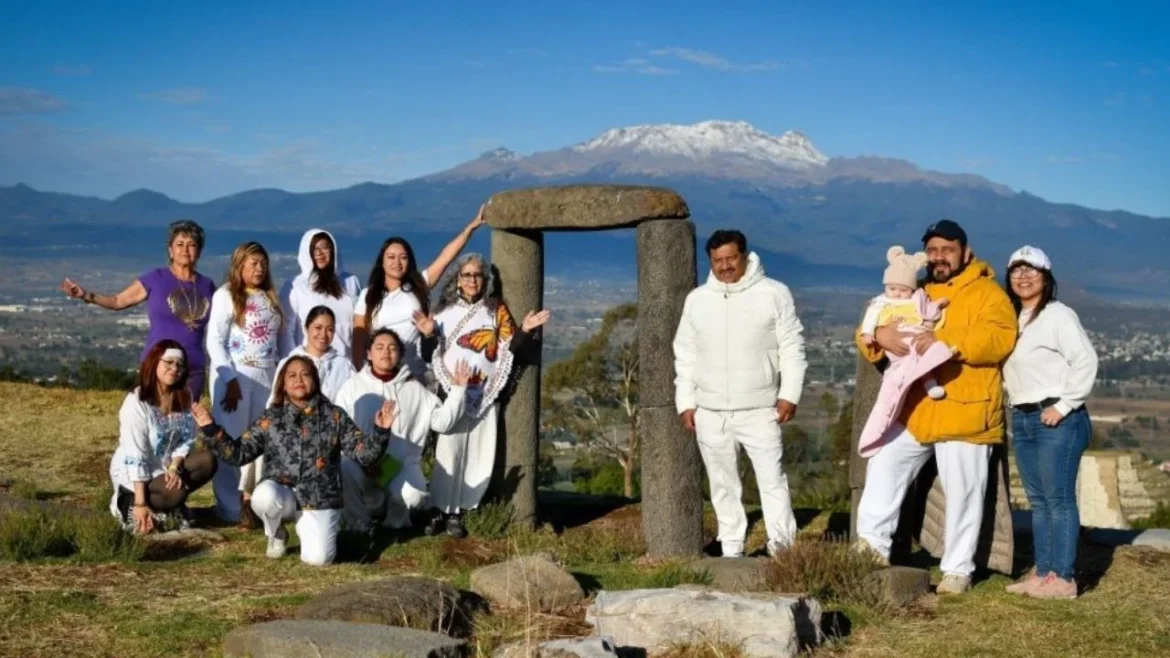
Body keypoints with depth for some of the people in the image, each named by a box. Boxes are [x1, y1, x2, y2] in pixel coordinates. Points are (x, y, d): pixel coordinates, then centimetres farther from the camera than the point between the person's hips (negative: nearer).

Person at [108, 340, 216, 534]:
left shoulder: (183, 397, -3)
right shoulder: (136, 402, -22)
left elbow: (186, 440, -3)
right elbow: (135, 457, -25)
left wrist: (174, 468, -24)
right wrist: (140, 504, -28)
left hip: (165, 466, 6)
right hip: (132, 473, -6)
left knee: (207, 462, -17)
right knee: (175, 493, -30)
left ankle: (171, 507, 1)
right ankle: (128, 505, -4)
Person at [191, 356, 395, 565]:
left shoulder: (334, 416, 2)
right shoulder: (270, 418, 5)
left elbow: (362, 453, -3)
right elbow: (239, 452, 4)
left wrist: (381, 432, -21)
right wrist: (210, 430, -9)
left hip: (320, 499, -1)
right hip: (282, 492, 1)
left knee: (318, 558, -21)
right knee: (264, 496, -35)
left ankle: (305, 528, 18)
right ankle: (277, 535, 1)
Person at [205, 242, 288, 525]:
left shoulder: (270, 297, 14)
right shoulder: (225, 295, -3)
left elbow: (279, 339, 14)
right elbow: (214, 341, -9)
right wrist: (230, 380, -16)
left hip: (266, 376, 5)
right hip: (235, 375, -5)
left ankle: (247, 497, 15)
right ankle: (231, 508, 1)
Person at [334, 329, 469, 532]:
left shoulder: (414, 388, 9)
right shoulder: (354, 385, 6)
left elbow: (441, 421, 3)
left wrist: (458, 390, -8)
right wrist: (362, 458, -15)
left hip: (402, 464, 1)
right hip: (362, 462, 0)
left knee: (413, 493, -31)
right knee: (344, 469, -35)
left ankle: (395, 518, 7)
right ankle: (360, 525, -10)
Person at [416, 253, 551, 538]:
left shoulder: (496, 310, 8)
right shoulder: (445, 311, 4)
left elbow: (511, 347, 6)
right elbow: (429, 356, 4)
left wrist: (524, 331, -11)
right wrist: (428, 335, -14)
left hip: (485, 395, 2)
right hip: (452, 394, -2)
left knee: (479, 456, 0)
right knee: (448, 453, -9)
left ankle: (457, 513, 7)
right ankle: (440, 512, -3)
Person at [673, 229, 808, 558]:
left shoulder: (774, 293, -1)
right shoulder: (697, 299, 9)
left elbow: (792, 348, -2)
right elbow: (685, 355, 12)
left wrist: (789, 394, -10)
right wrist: (685, 402, 7)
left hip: (759, 410, -3)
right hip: (711, 413, 3)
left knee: (772, 479, -7)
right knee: (723, 485, 9)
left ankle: (784, 549, -7)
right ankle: (732, 551, 16)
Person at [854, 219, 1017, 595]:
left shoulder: (987, 293, 0)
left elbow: (1000, 338, -18)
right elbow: (868, 331, 12)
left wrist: (944, 341, -29)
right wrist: (879, 335, -14)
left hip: (963, 412, -5)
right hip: (915, 411, 5)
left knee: (962, 494, 2)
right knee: (884, 465, -2)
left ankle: (958, 570, 11)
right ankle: (873, 543, 6)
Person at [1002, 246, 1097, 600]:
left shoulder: (1059, 315, -8)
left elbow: (1086, 361, -15)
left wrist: (1064, 406, -15)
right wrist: (1017, 412, 8)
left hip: (1057, 419, -8)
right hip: (1022, 420, 8)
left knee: (1059, 499, -6)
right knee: (1038, 501, 10)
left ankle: (1062, 578, -5)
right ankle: (1043, 572, 14)